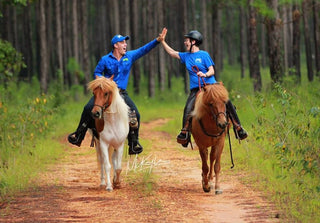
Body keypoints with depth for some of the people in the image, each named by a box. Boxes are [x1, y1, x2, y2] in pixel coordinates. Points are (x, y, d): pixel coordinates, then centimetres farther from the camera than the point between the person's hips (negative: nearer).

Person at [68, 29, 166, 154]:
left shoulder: (130, 56, 6)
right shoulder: (105, 60, 0)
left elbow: (144, 50, 4)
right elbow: (97, 73, 7)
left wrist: (157, 40, -6)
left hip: (121, 93, 2)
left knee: (135, 115, -14)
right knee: (88, 109, -19)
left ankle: (134, 144, -3)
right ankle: (78, 136, -7)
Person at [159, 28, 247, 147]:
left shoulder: (204, 55, 1)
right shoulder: (186, 56, 15)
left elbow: (212, 71, -3)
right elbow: (172, 52, 25)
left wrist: (205, 75, -24)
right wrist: (163, 41, 19)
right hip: (195, 89, 3)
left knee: (228, 103, -17)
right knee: (188, 109, -23)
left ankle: (238, 128, -8)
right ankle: (184, 133, -20)